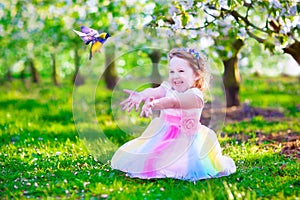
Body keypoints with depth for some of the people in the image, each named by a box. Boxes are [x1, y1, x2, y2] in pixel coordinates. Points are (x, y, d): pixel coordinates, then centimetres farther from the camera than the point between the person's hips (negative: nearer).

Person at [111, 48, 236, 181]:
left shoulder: (194, 96, -17)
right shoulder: (168, 88, 1)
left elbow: (173, 102, -36)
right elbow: (155, 92, -22)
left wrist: (153, 104, -56)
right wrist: (141, 95, -47)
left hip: (186, 140, -5)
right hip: (163, 137, 5)